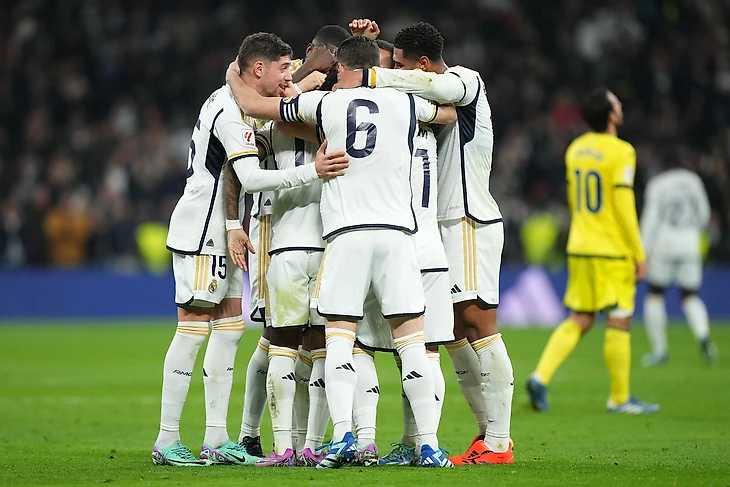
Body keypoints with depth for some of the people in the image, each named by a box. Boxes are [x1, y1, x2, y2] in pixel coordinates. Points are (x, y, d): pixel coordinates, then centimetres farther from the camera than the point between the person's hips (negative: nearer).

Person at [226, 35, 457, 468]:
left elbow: (253, 105, 13)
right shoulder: (405, 103, 8)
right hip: (396, 230, 1)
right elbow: (451, 112, 31)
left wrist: (234, 77, 35)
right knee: (412, 341, 2)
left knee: (339, 339, 0)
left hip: (345, 234, -1)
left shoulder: (326, 103, 4)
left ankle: (343, 436, -16)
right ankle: (429, 444, -2)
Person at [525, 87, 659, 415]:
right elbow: (624, 206, -15)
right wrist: (639, 254, -10)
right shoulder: (620, 152, -13)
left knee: (578, 321, 12)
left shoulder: (576, 149, 10)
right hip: (613, 252, -7)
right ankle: (619, 398, 7)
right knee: (619, 323, 2)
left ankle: (541, 376, -3)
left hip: (579, 249, 7)